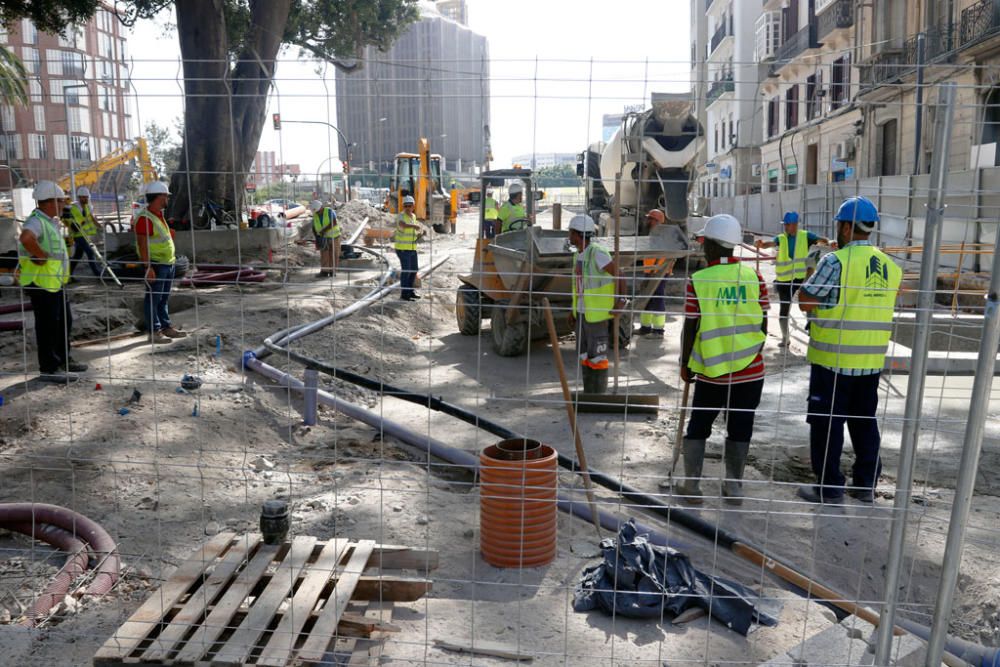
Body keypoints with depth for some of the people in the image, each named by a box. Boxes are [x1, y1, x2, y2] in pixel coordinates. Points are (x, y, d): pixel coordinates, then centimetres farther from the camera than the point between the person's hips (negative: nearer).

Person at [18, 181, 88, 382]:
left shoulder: (50, 221, 14)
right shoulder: (36, 221, -19)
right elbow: (26, 238, -41)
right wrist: (41, 256, -29)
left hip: (55, 282, 10)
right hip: (41, 283, -10)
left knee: (64, 321, 18)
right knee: (48, 325, -3)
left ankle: (63, 360, 31)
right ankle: (48, 369, 5)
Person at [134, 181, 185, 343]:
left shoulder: (159, 215, 15)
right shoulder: (145, 218, -16)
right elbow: (142, 244, -20)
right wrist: (148, 267, -24)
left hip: (168, 263, 10)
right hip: (155, 265, -10)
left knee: (164, 299, 16)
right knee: (153, 299, -3)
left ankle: (166, 327, 25)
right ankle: (154, 332, 1)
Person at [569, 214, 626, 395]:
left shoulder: (597, 253, -17)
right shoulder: (578, 255, 10)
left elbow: (618, 275, -19)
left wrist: (621, 302, -18)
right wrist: (575, 309, 16)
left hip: (597, 314, -9)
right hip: (582, 313, 9)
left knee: (597, 356, -2)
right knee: (584, 355, 15)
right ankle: (588, 396, 26)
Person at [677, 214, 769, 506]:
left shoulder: (698, 281, -11)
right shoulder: (754, 277, -3)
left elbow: (690, 328, -8)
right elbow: (763, 324, 2)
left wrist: (685, 364, 5)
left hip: (711, 372, -2)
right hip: (751, 371, 2)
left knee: (698, 427, 13)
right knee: (739, 429, 12)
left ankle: (691, 485, 17)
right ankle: (734, 487, 19)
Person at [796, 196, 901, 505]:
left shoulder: (835, 262, -16)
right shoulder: (890, 266, 6)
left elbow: (806, 302, -13)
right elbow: (870, 304, 14)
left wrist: (812, 272, 4)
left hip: (833, 359, -6)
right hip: (872, 360, 6)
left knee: (827, 423, 4)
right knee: (865, 421, 17)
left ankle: (829, 488, 11)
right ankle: (866, 484, 27)